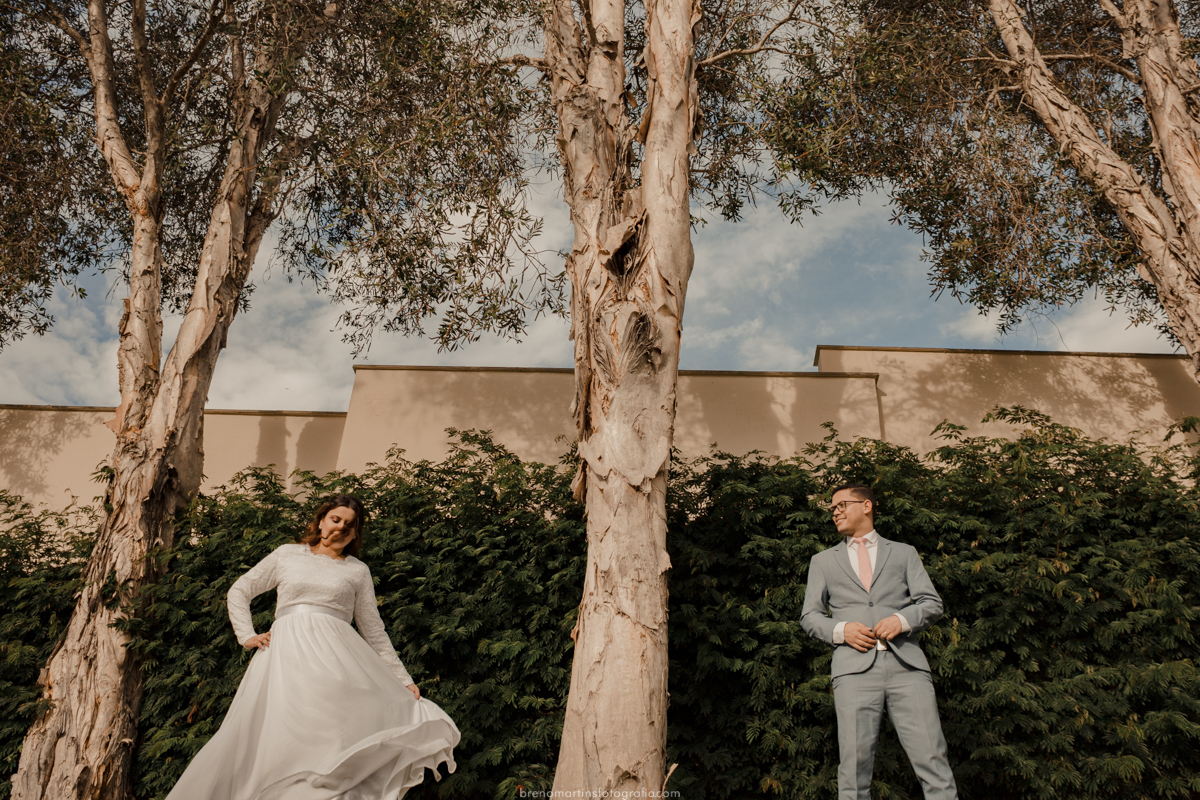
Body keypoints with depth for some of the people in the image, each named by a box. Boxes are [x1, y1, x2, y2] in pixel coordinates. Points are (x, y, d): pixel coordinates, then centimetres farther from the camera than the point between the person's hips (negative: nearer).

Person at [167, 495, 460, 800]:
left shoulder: (358, 571, 17)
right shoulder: (287, 554, 18)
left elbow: (374, 631, 17)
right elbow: (239, 591, 22)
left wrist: (404, 680, 12)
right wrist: (247, 635, 6)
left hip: (334, 655, 0)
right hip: (284, 654, 1)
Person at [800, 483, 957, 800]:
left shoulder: (904, 553, 21)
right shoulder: (823, 562, 22)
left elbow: (932, 603, 13)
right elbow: (810, 615, 16)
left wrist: (902, 618, -7)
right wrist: (841, 629, -4)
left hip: (905, 664, 0)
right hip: (855, 667, 0)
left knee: (933, 761, -7)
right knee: (854, 766, -4)